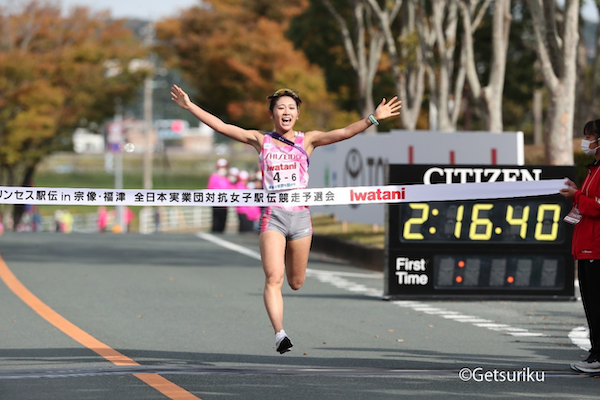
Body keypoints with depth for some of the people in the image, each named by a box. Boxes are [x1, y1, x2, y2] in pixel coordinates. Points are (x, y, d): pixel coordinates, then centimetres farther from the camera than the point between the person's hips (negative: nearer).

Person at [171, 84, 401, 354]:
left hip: (300, 215, 2)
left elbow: (343, 133, -4)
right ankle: (279, 334, -21)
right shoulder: (261, 140, 6)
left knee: (295, 283, 11)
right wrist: (190, 107, -3)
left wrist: (374, 118, -17)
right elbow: (221, 127, 3)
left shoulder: (307, 141, 7)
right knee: (274, 278, -17)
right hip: (273, 216, -2)